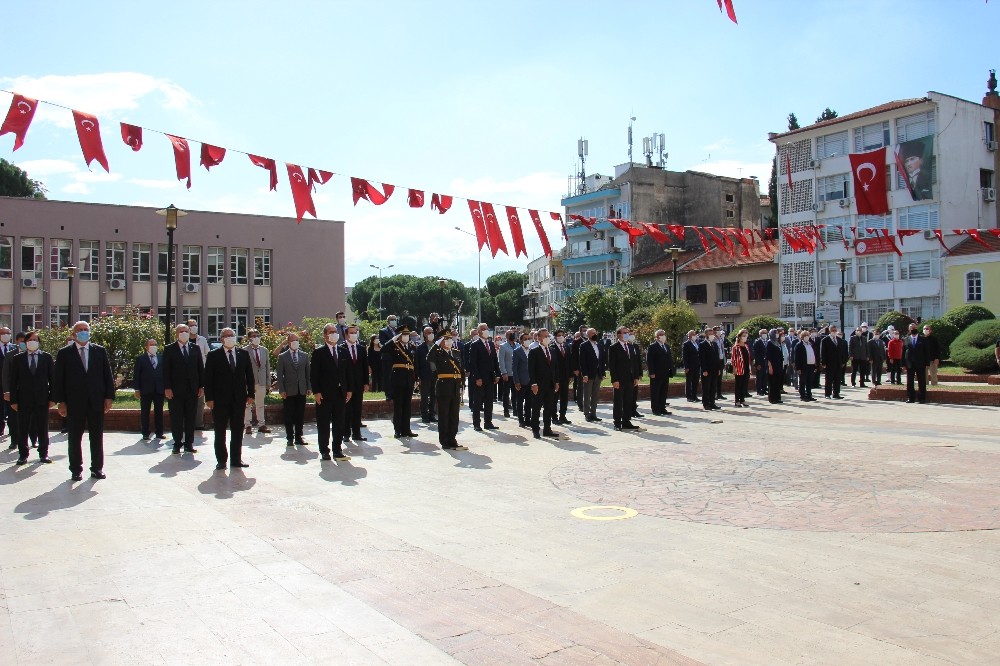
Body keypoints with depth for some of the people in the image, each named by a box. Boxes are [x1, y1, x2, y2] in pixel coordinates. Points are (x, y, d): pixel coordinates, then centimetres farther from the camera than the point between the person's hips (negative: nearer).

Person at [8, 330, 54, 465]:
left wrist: (52, 398, -2)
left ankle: (43, 454, 15)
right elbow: (13, 381, 3)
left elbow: (52, 378, 4)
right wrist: (13, 400, -3)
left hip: (42, 399, 0)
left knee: (43, 429, 6)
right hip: (23, 400, 0)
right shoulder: (17, 359, 5)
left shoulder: (47, 357, 5)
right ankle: (23, 455, 15)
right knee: (22, 429, 5)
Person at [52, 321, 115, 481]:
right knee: (75, 438, 6)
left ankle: (97, 468, 16)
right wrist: (60, 402, -5)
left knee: (97, 437, 6)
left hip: (96, 401, 1)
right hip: (74, 402, -1)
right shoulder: (64, 353, 3)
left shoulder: (100, 351, 7)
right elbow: (58, 379, 1)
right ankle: (76, 470, 16)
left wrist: (109, 397, 1)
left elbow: (107, 375, 7)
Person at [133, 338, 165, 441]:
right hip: (146, 390, -2)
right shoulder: (140, 358, 2)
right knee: (145, 413, 3)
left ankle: (159, 433, 14)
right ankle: (145, 433, 10)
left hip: (159, 390, 2)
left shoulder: (161, 358, 9)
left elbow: (164, 372, 9)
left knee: (159, 412, 7)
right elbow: (136, 374, 1)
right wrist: (137, 389, -6)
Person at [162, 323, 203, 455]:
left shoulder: (195, 348, 10)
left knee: (190, 418, 6)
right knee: (176, 418, 2)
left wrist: (201, 386, 4)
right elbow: (166, 370, -2)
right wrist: (167, 388, -10)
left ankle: (189, 444, 14)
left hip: (192, 389, 3)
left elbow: (200, 368, 10)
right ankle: (177, 444, 9)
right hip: (176, 390, -3)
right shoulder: (169, 349, 2)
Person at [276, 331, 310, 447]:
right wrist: (281, 390, -8)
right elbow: (280, 375, -1)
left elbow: (307, 372, 12)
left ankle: (298, 437, 14)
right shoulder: (282, 357, 2)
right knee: (289, 416, 2)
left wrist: (309, 387, 5)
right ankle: (290, 438, 10)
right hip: (288, 391, -3)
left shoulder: (304, 355, 10)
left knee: (300, 415, 5)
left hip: (301, 390, 3)